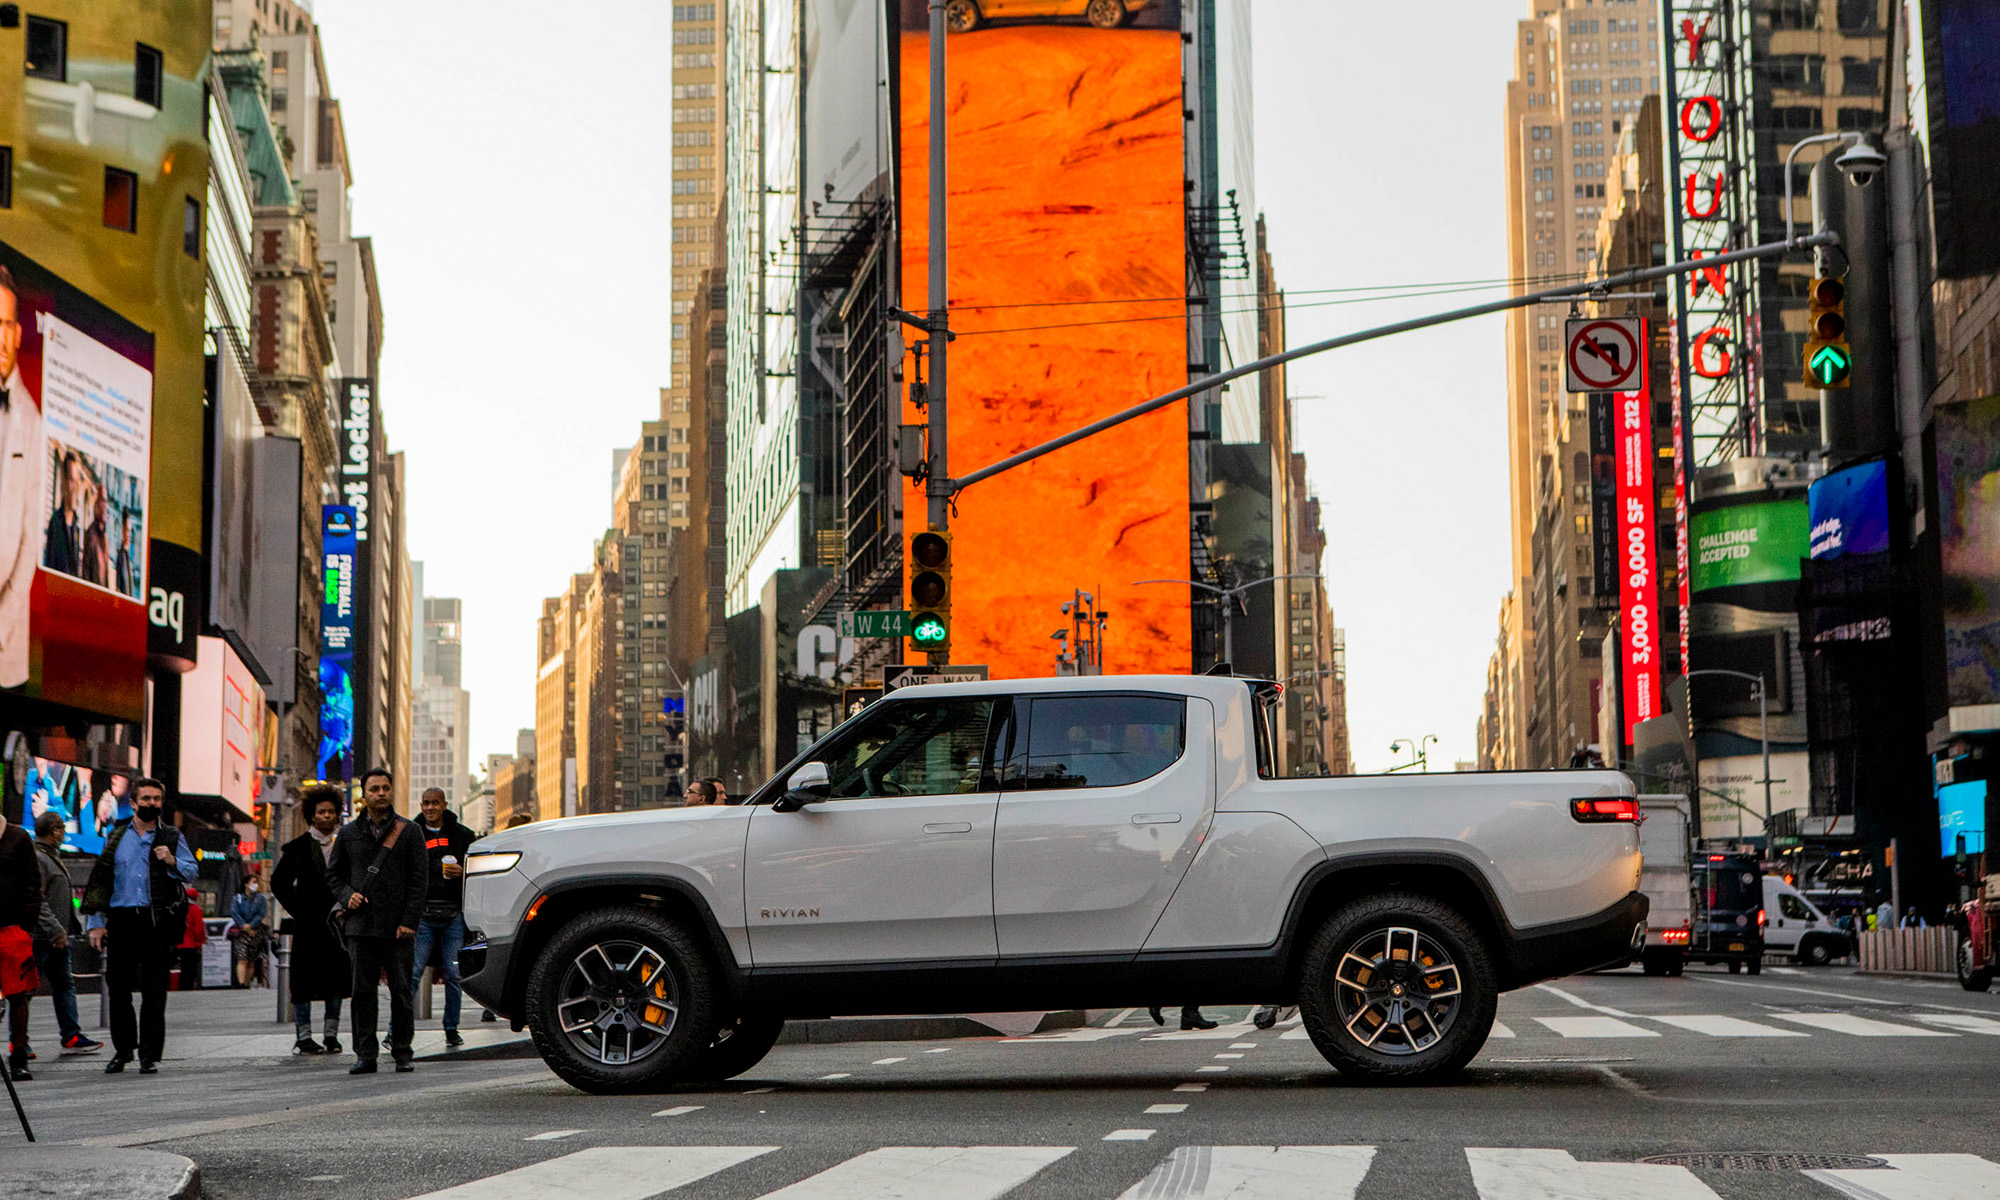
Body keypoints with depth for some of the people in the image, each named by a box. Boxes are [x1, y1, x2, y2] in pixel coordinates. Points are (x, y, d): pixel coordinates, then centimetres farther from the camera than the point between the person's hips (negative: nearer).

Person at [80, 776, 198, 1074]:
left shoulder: (171, 837, 9)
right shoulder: (117, 837, 13)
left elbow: (192, 872, 0)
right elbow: (100, 879, 14)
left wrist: (172, 862, -20)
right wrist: (95, 922, 7)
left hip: (157, 921, -2)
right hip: (121, 921, 2)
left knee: (154, 991, -3)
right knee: (118, 988, 5)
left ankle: (149, 1055, 3)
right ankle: (123, 1049, 21)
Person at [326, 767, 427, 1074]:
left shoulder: (408, 832, 3)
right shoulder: (348, 833, 10)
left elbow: (419, 879, 0)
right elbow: (333, 874, 18)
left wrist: (408, 921, -8)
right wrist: (347, 896, -3)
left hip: (398, 927, -2)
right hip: (361, 925, 2)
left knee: (401, 991, 1)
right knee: (362, 991, 1)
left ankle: (402, 1053, 9)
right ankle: (365, 1054, 5)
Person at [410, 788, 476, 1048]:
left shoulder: (462, 835, 9)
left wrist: (463, 872, -7)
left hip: (454, 916, 1)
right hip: (423, 915, -1)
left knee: (453, 974, 1)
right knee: (412, 972, -7)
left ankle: (452, 1029, 10)